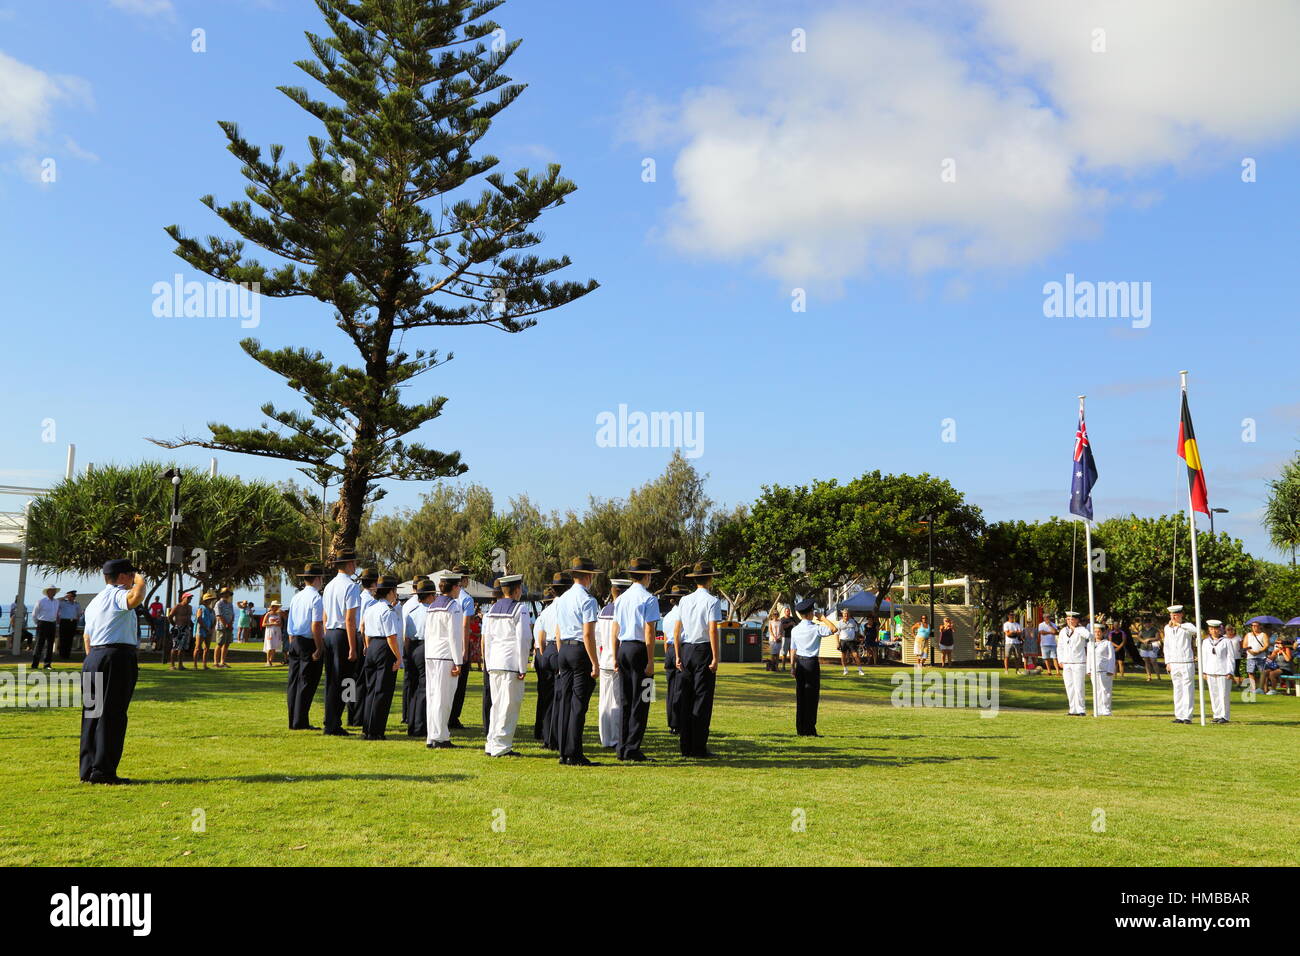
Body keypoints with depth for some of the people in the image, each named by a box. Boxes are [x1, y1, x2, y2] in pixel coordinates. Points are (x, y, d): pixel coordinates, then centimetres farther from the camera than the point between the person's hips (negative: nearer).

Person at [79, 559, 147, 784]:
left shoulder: (94, 601, 22)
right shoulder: (118, 594, -7)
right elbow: (135, 598, -31)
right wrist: (141, 580, -12)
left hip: (93, 658, 9)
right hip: (117, 658, -9)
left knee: (92, 714, 11)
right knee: (112, 716, -6)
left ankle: (87, 770, 15)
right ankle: (103, 771, -6)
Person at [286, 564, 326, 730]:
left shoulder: (296, 598, 13)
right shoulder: (316, 598, -13)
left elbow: (289, 625, 16)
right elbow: (316, 626, -20)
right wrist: (319, 649, -16)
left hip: (295, 642, 8)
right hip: (309, 643, -8)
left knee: (294, 682, 11)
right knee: (307, 683, -3)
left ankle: (293, 722, 16)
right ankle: (301, 722, -3)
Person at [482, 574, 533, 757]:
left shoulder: (492, 609, 12)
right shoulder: (520, 609, -8)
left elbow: (487, 639, 14)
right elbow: (523, 639, -12)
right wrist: (523, 668, -9)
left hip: (494, 663, 7)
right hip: (512, 663, -7)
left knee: (496, 704, 15)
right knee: (510, 705, -1)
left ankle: (491, 744, 18)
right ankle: (501, 747, 0)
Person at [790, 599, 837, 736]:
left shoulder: (795, 630, 3)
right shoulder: (816, 628, -12)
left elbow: (793, 649, 7)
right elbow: (834, 629, -10)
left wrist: (792, 666, 13)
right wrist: (823, 618, -1)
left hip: (800, 663, 5)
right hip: (812, 663, -5)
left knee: (800, 696, 10)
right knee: (812, 696, 0)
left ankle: (800, 729, 13)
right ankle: (810, 729, 0)